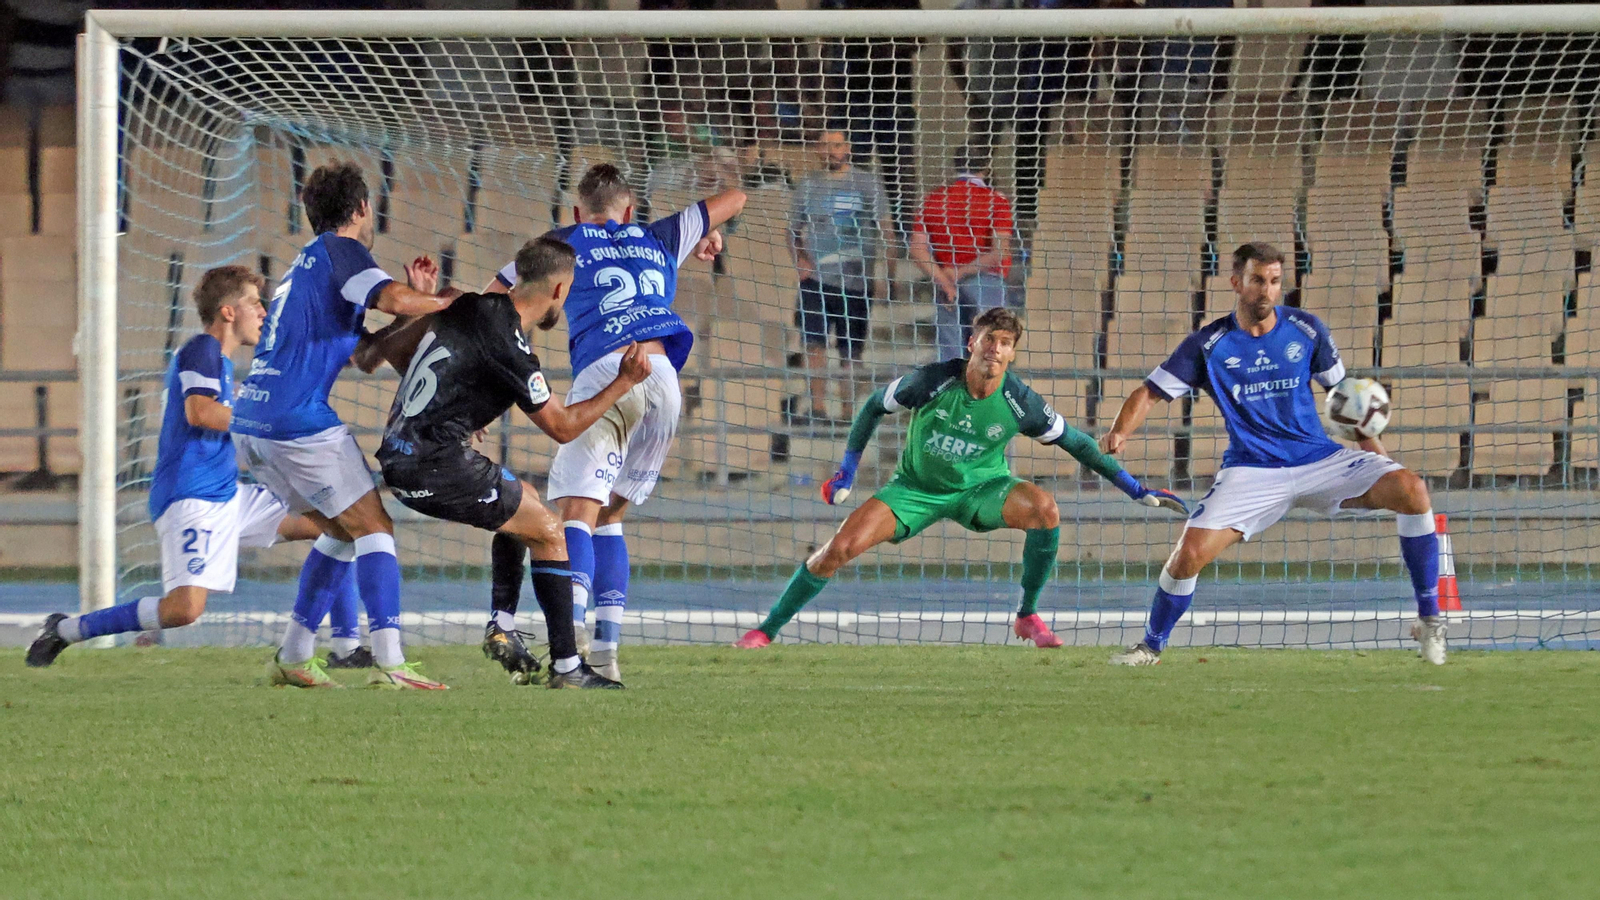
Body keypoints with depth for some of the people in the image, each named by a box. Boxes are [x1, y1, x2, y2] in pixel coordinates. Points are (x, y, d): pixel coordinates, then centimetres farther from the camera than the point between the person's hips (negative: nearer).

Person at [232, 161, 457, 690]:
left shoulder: (307, 262, 25)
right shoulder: (339, 250, -2)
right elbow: (391, 298, -22)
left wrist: (420, 298, 15)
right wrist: (458, 304, -7)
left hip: (253, 420, 9)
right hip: (299, 422, -9)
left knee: (342, 532, 19)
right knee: (375, 528, -6)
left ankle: (292, 658, 17)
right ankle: (389, 663, -18)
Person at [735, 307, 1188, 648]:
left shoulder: (1019, 402, -20)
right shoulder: (933, 381, -23)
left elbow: (1076, 443, -6)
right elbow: (876, 404, -4)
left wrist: (1137, 491, -6)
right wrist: (847, 470, -2)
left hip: (981, 489, 0)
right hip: (916, 488, 0)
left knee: (1044, 508, -30)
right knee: (838, 548, -18)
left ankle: (1028, 616, -10)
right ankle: (767, 630, 0)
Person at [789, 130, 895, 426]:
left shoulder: (866, 183, 4)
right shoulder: (808, 186, 11)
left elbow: (884, 229, 3)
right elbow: (794, 230, 17)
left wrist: (882, 271, -7)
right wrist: (799, 258, -2)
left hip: (855, 278, -2)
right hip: (816, 277, 2)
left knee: (850, 351, 2)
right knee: (814, 344, -10)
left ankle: (849, 412, 9)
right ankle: (818, 410, -9)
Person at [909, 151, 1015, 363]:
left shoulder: (934, 199, 7)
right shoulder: (995, 200, -4)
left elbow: (917, 248, -2)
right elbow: (999, 251, -13)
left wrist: (943, 280, -7)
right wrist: (963, 272, -5)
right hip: (986, 281, -3)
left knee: (948, 356, 5)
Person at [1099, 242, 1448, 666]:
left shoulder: (1306, 330, 2)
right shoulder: (1209, 345, -3)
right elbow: (1151, 392, -1)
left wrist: (1369, 442, 4)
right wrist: (1120, 432, -20)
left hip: (1319, 458, 1)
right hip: (1251, 471, -1)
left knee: (1410, 489, -22)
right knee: (1190, 553, -21)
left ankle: (1429, 618, -11)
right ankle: (1151, 646, 8)